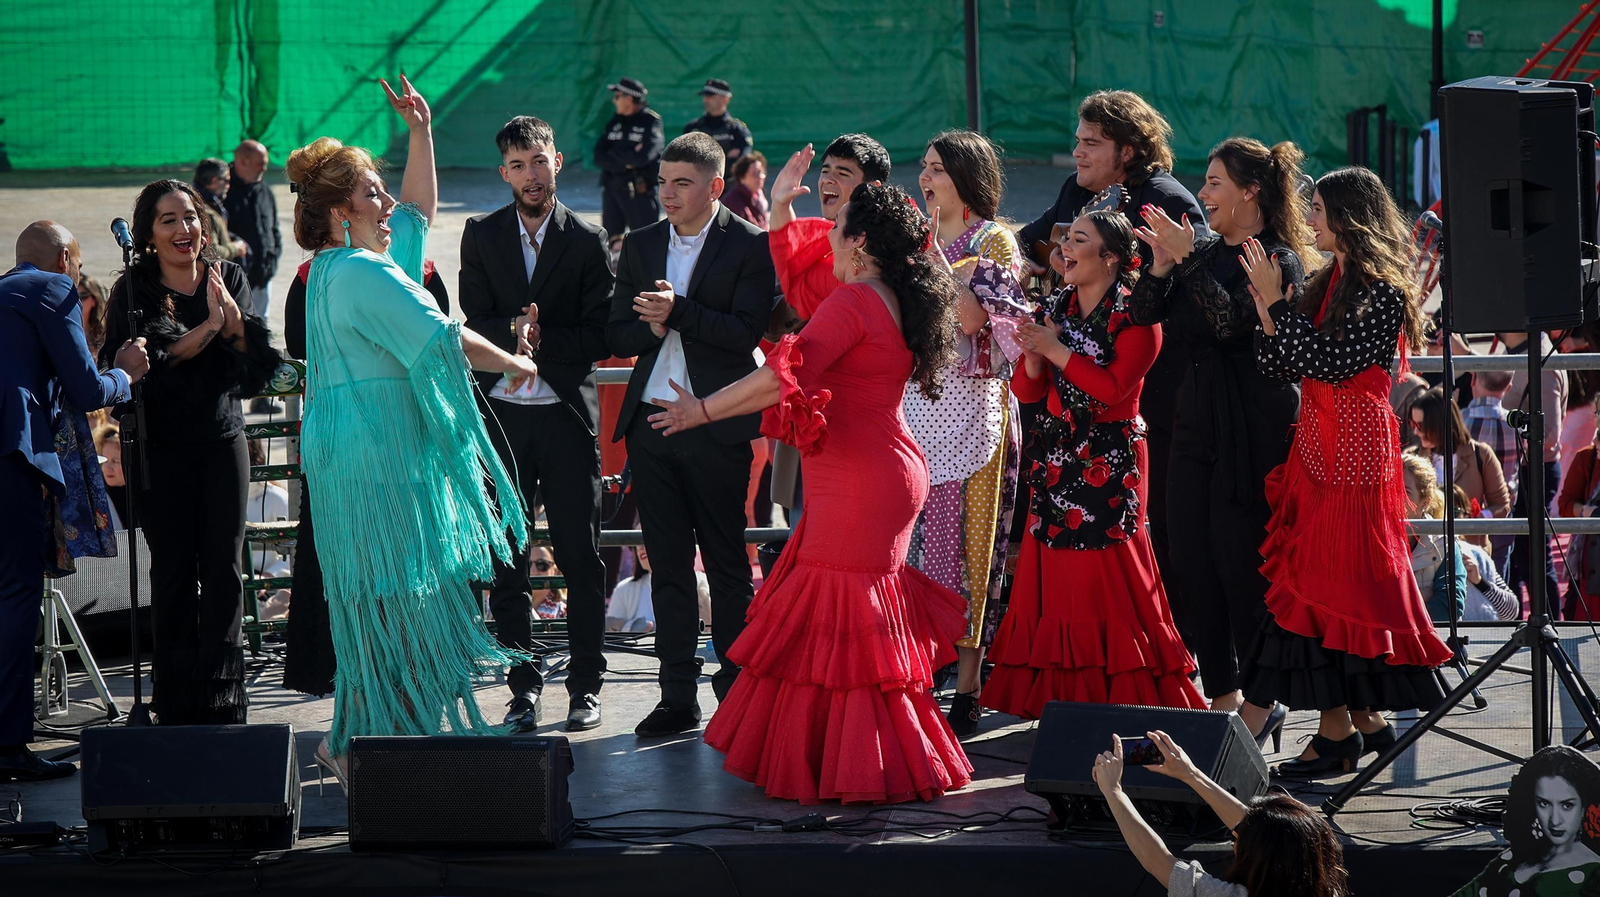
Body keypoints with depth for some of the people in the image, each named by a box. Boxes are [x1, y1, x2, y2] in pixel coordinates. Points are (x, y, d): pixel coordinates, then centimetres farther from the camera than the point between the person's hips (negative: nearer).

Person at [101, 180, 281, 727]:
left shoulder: (229, 279, 8)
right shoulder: (133, 291, -2)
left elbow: (257, 355, 1)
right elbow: (141, 364, -13)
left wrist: (227, 307, -15)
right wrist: (210, 327, -14)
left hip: (223, 440, 2)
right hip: (162, 448, -2)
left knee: (223, 566, 0)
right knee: (173, 569, 0)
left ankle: (221, 695, 7)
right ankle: (177, 701, 7)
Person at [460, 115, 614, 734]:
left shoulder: (588, 241, 2)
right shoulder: (481, 236, 7)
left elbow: (599, 338, -2)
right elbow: (474, 326, 1)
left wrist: (539, 340, -16)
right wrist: (515, 331, -19)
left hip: (568, 414, -1)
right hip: (501, 416, 2)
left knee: (581, 558, 0)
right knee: (506, 561, 3)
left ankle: (585, 685, 9)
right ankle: (522, 687, 11)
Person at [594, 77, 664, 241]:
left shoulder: (651, 122, -6)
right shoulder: (615, 122, 13)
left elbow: (642, 157, -20)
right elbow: (599, 157, 5)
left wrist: (614, 155, -5)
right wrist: (625, 161, -11)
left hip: (640, 191, -7)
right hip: (612, 189, 7)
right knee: (610, 237, 10)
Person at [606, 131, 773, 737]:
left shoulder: (749, 245, -3)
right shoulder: (641, 246, 12)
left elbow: (745, 333, -13)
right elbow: (617, 336, 10)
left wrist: (678, 312, -22)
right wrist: (652, 328, -11)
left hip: (715, 429, -5)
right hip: (650, 423, 5)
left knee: (726, 563, 2)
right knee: (668, 563, 7)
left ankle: (735, 691, 10)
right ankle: (678, 697, 11)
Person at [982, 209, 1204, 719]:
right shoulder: (1055, 308, 13)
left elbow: (1114, 386, -18)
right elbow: (1027, 391, 13)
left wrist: (1057, 350, -16)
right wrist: (1033, 359, -8)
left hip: (1108, 464, -6)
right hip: (1054, 458, 6)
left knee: (1108, 579, -8)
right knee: (1053, 577, 3)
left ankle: (1122, 700, -4)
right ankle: (1061, 698, 7)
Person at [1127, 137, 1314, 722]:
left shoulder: (1279, 260, -8)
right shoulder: (1208, 252, 14)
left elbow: (1233, 322, -23)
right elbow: (1143, 315, 9)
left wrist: (1187, 258, -21)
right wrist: (1161, 266, -8)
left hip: (1252, 434, -8)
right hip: (1197, 426, 8)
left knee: (1243, 568, -5)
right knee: (1192, 564, 7)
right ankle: (1221, 697, 15)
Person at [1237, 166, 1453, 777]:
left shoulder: (1382, 290, -11)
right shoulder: (1328, 283, 15)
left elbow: (1330, 361, -20)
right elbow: (1288, 368, 11)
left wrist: (1277, 302, -16)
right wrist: (1265, 309, -3)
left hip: (1353, 453, -9)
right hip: (1316, 447, 9)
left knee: (1331, 583, -7)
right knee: (1315, 581, 6)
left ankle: (1340, 731, -2)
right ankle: (1364, 721, 11)